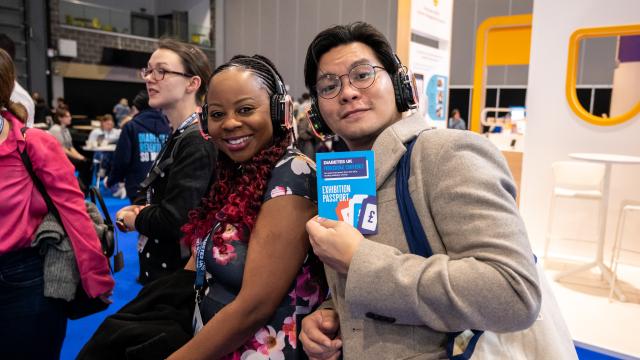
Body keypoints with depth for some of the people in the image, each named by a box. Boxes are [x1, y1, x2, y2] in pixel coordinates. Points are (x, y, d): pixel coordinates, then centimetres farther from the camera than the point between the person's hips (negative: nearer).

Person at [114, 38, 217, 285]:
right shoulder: (179, 136, 8)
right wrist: (143, 210, 0)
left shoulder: (197, 142, -21)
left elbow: (175, 220, -27)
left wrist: (133, 219, -8)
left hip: (179, 277, -9)